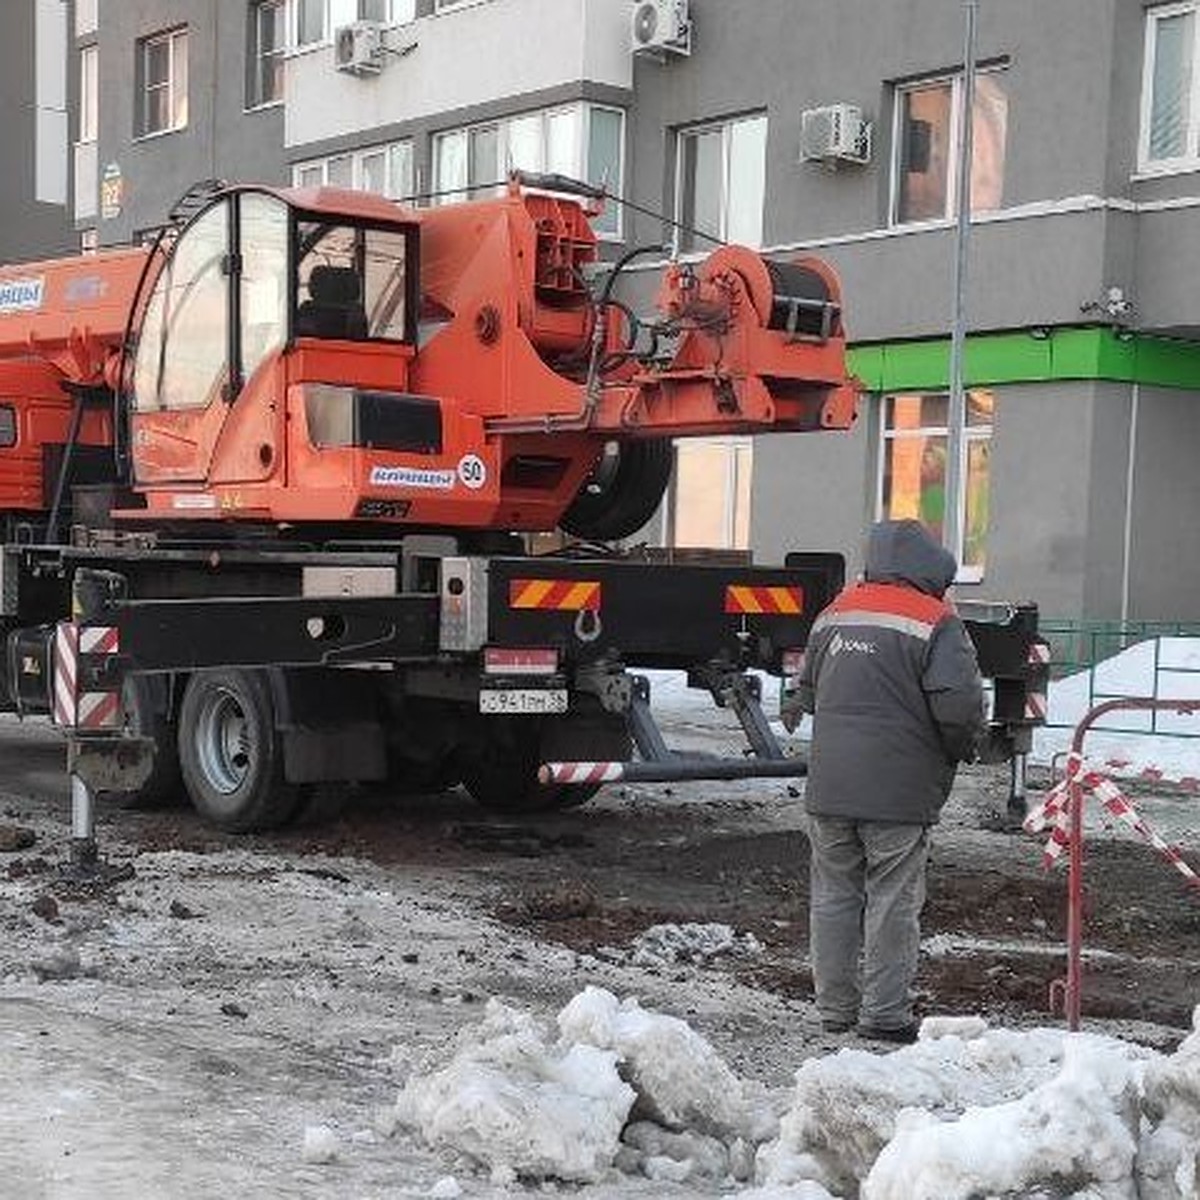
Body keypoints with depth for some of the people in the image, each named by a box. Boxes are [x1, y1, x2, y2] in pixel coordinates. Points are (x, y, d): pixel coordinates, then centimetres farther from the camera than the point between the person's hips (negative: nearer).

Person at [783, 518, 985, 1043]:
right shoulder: (936, 623, -8)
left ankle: (835, 1008, 19)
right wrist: (962, 749, 2)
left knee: (834, 895, 12)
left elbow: (808, 687, 22)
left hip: (828, 784, 5)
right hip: (898, 790, -5)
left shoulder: (835, 613, 12)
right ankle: (884, 1013, 7)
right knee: (893, 901, 3)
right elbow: (959, 704, -16)